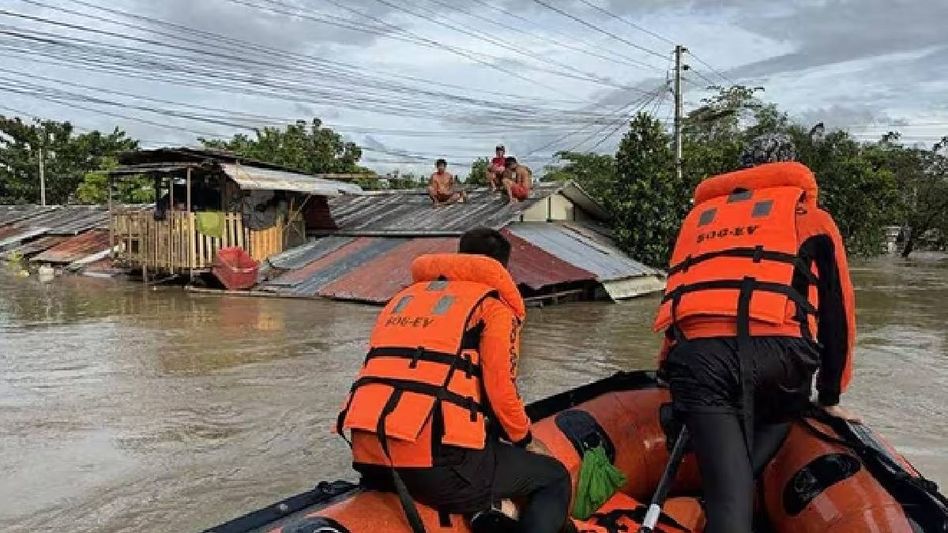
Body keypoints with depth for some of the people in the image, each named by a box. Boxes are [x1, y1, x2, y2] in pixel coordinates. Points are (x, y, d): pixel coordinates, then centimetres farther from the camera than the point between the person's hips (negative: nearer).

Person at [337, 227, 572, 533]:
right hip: (437, 465, -7)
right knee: (554, 480, 11)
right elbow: (501, 392, -3)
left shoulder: (405, 296, 24)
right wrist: (525, 441, 17)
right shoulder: (493, 304, 5)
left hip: (368, 456, 7)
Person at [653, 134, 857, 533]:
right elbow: (837, 310, 23)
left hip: (697, 352, 2)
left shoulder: (700, 213, 33)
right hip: (778, 351, -1)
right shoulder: (809, 213, 25)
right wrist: (830, 397, 32)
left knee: (730, 495, -1)